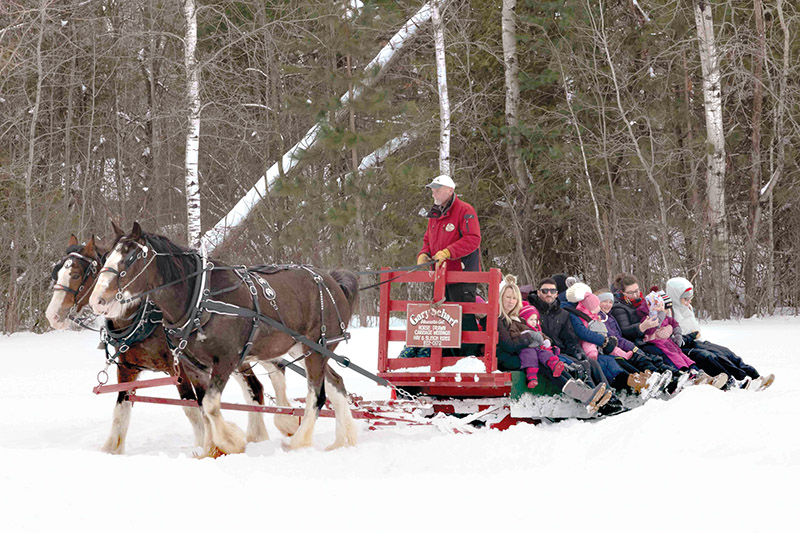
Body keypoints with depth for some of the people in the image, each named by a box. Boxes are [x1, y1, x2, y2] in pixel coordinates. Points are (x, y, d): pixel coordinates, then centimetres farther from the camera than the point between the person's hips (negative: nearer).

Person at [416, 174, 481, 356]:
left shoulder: (465, 210, -9)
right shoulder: (434, 215, 18)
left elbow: (472, 239, -19)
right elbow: (428, 240, 26)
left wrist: (447, 252, -25)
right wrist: (423, 254, 3)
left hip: (463, 274, -8)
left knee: (464, 316, -10)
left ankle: (471, 354, -7)